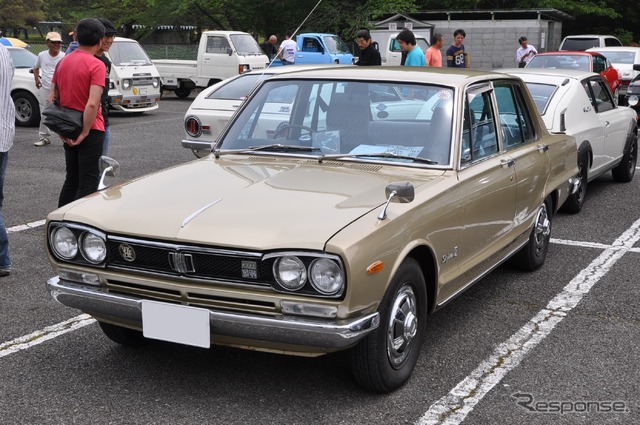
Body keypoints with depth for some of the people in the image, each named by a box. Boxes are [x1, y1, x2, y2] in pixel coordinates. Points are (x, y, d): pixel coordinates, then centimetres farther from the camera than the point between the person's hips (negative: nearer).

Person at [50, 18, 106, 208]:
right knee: (88, 182, 0)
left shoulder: (63, 62, 8)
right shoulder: (96, 65, -15)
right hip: (90, 131, -7)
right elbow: (92, 103, -24)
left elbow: (52, 98, 9)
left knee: (71, 179, 17)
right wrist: (85, 132, -17)